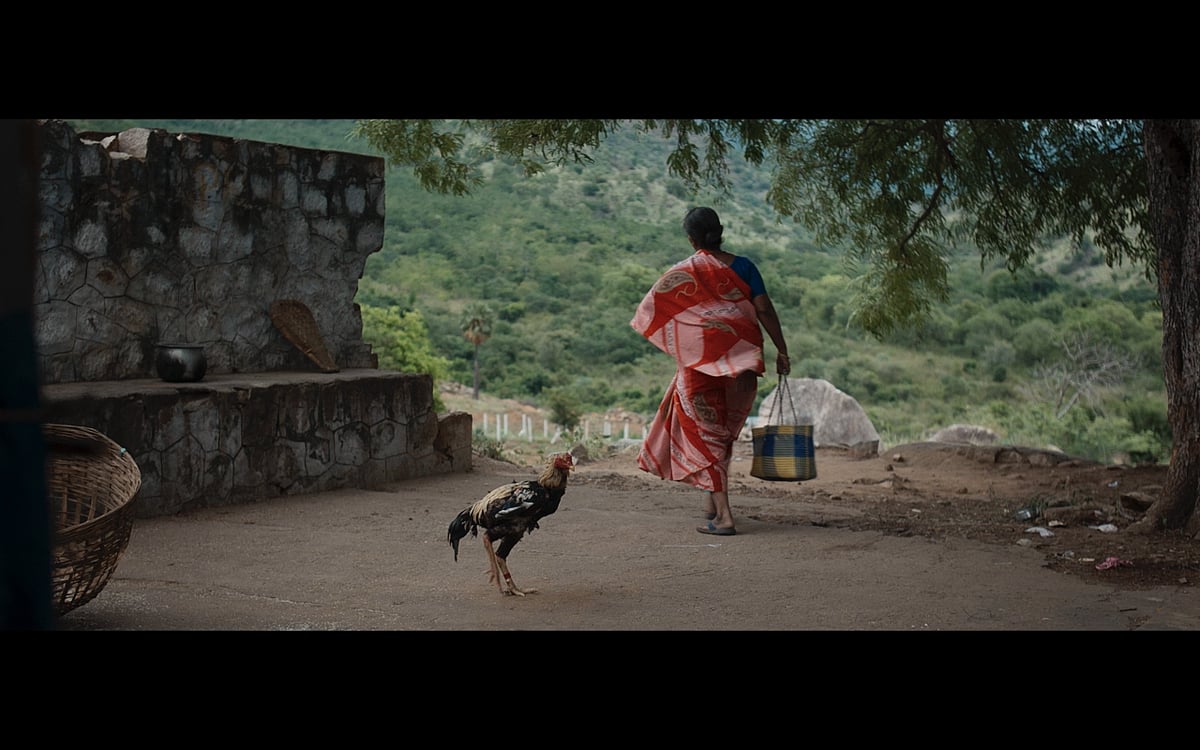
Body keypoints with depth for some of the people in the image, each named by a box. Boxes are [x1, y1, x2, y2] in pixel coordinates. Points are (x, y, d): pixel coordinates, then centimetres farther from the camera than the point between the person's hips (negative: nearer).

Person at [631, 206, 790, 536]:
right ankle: (711, 504, 28)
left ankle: (723, 516, -7)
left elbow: (649, 313, 1)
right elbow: (765, 310, -4)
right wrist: (782, 351, 2)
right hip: (741, 364, 4)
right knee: (723, 432, 19)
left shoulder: (682, 272, -5)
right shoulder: (743, 267, 1)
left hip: (701, 363, -4)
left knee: (705, 434, 1)